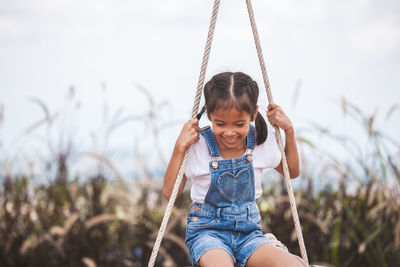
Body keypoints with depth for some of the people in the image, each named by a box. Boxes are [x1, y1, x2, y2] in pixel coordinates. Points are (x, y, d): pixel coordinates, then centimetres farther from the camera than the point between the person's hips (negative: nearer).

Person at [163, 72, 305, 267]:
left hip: (248, 232, 4)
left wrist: (289, 131, 5)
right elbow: (170, 193, -5)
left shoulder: (262, 141, 1)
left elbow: (292, 172, 19)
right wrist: (180, 148, -14)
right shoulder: (198, 146, -8)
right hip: (207, 231, -4)